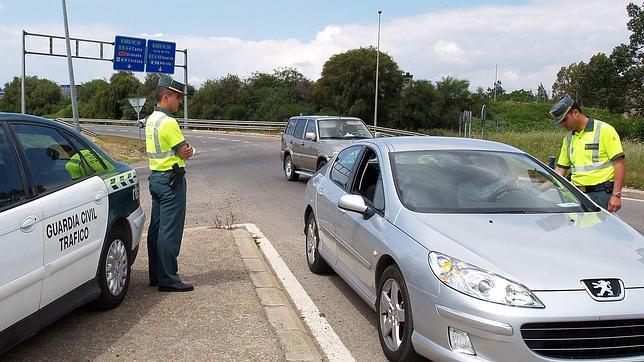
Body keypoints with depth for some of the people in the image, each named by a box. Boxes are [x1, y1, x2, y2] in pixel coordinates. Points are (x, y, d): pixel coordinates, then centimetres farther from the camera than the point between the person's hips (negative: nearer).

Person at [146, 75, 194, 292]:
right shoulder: (168, 122, -17)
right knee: (170, 231, -6)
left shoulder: (151, 120, 14)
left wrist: (183, 150, -2)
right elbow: (185, 153, -15)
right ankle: (168, 280, -2)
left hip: (156, 177, 10)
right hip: (171, 179, -10)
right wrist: (187, 150, 6)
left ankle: (156, 275, 22)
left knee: (157, 228, 14)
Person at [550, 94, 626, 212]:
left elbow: (620, 163, -9)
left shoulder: (604, 130, -5)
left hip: (601, 194, -6)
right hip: (577, 194, 6)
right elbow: (561, 169, 18)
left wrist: (616, 195, -15)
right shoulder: (568, 139, 15)